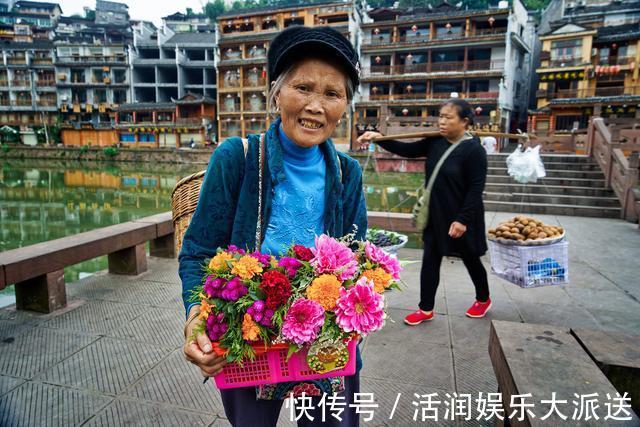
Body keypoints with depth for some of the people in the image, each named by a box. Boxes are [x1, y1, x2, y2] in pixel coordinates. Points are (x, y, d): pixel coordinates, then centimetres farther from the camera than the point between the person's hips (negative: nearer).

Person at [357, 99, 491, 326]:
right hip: (436, 215, 6)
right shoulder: (435, 142, 1)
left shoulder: (474, 150, -17)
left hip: (462, 217, -6)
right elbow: (406, 150, 2)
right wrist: (378, 139, -10)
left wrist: (463, 219, -23)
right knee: (430, 260, 9)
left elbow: (476, 189, -19)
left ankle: (483, 299, 41)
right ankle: (426, 309, 22)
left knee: (470, 259, 14)